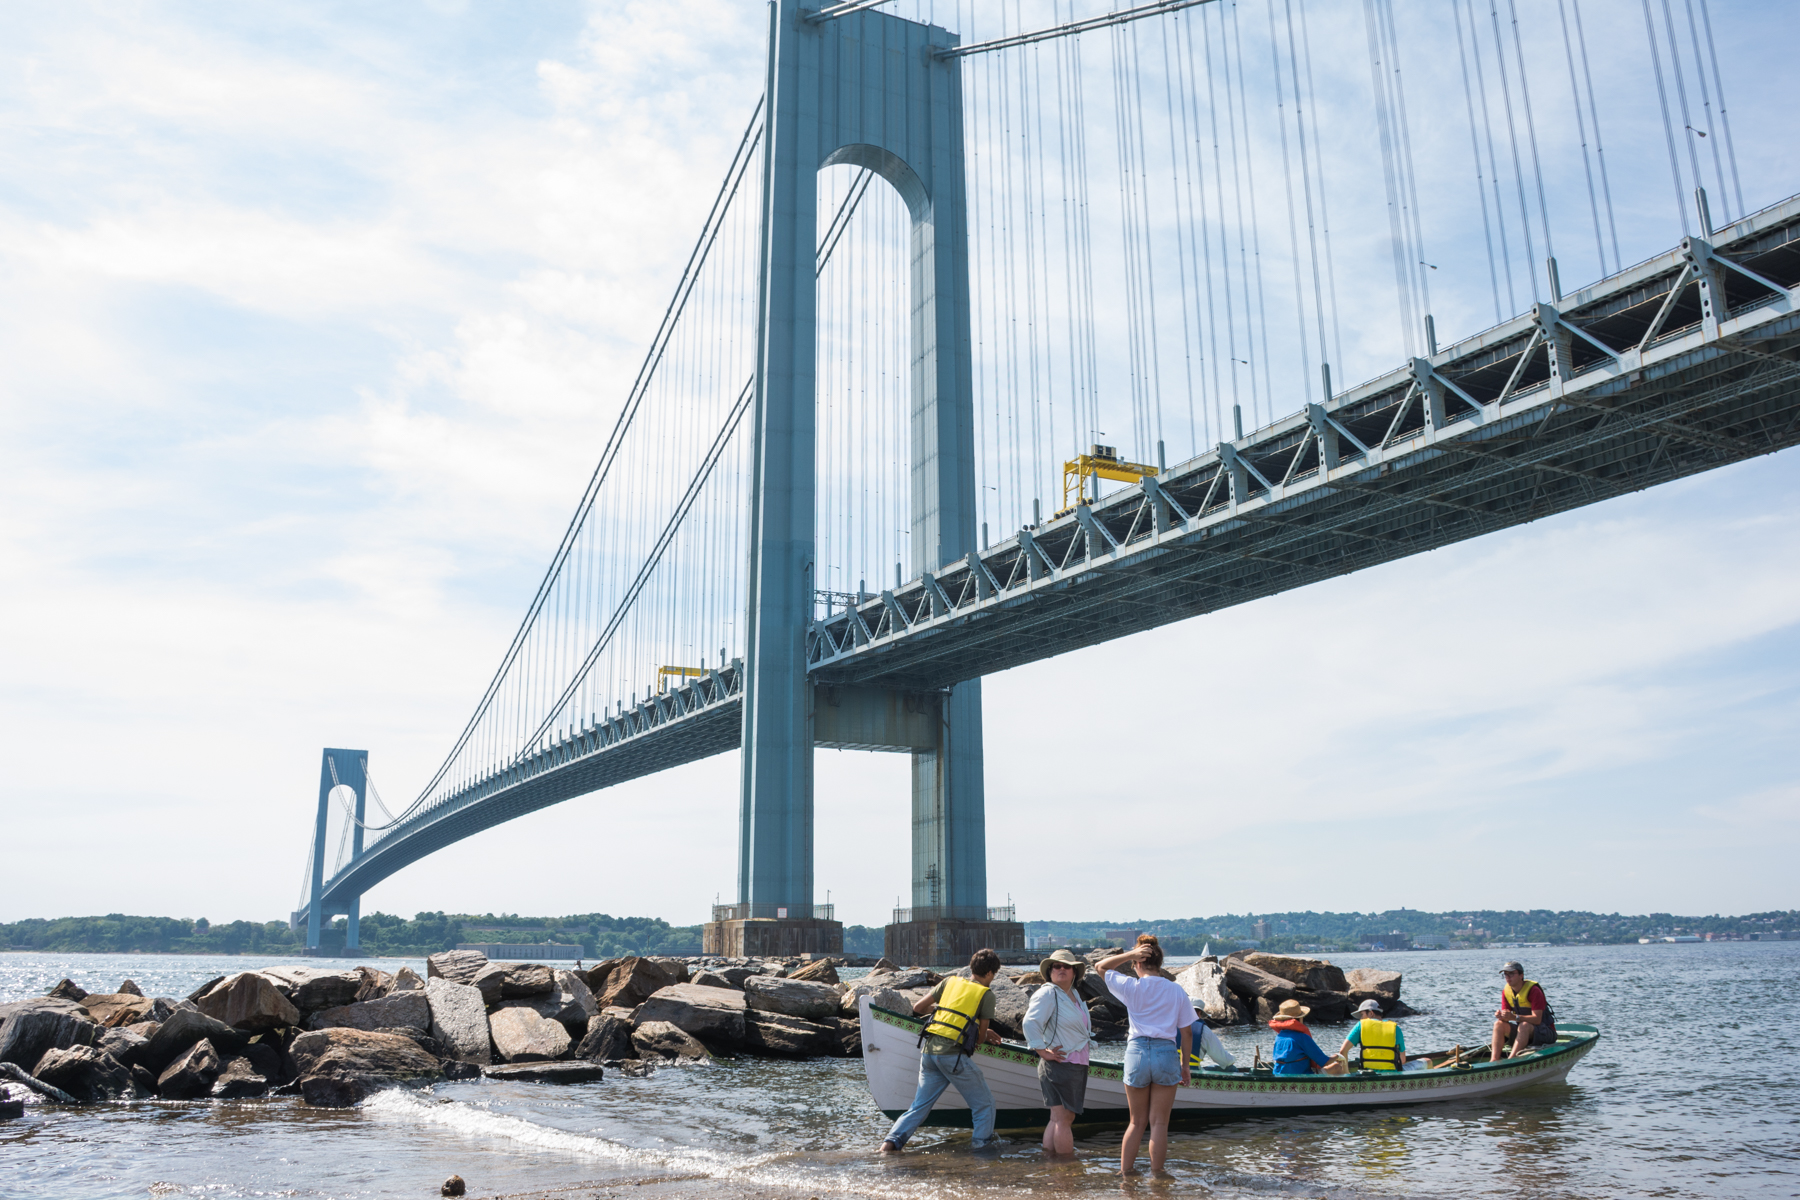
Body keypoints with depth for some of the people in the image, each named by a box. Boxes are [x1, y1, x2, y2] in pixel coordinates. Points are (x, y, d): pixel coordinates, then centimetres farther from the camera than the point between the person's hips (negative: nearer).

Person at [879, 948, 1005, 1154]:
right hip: (954, 1054, -5)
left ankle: (892, 1141, 2)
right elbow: (980, 1036, 5)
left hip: (929, 1049, 5)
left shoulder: (951, 981, 17)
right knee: (984, 1105, 11)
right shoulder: (986, 995, 4)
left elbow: (918, 1008, 17)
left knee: (920, 1105, 14)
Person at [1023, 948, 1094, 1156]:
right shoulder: (1048, 993, -13)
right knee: (1062, 1119, -5)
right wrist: (1043, 1052, -22)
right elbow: (1030, 1023, -24)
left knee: (1061, 1119, 12)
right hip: (1060, 1066, -9)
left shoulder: (1074, 995, 15)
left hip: (1077, 1067, 9)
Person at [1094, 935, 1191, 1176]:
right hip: (1167, 1054, 0)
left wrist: (1131, 954, 2)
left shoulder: (1131, 987, -1)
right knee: (1159, 1122, 8)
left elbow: (1100, 966, 13)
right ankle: (1156, 1174, 10)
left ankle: (1125, 1170, 16)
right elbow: (1186, 1033, 5)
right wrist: (1185, 1065, 15)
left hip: (1137, 1052, 0)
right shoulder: (1176, 991, 4)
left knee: (1137, 1122, 15)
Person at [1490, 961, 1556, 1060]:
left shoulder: (1533, 990, -20)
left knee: (1524, 1025, -36)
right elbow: (1506, 1017, -2)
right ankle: (1494, 1061, -33)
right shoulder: (1506, 991, 0)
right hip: (1523, 1031, 6)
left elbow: (1537, 1019, -27)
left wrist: (1515, 1017, -40)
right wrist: (1501, 1016, -27)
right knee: (1499, 1024, -17)